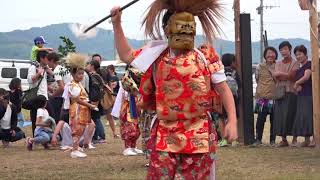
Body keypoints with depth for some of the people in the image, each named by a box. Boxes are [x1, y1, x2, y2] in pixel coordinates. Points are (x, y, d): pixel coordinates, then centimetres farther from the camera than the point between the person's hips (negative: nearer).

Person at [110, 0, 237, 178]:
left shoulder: (206, 57, -1)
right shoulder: (157, 55, 7)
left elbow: (224, 90, 1)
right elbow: (126, 55, 19)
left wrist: (232, 121, -7)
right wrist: (117, 24, 14)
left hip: (198, 135, -2)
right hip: (165, 136, 2)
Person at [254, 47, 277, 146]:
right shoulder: (260, 67, 6)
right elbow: (257, 79, 15)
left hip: (274, 97, 0)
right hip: (262, 97, 0)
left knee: (274, 119, 4)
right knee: (260, 119, -4)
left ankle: (272, 140, 12)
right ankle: (258, 139, 4)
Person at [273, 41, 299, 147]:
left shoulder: (295, 63, 4)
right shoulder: (278, 64, 19)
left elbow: (292, 75, -9)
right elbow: (275, 76, 5)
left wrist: (280, 74, -4)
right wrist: (286, 75, -9)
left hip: (291, 91, -5)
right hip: (279, 91, 5)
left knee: (290, 114, -10)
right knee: (279, 114, -1)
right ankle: (283, 139, 2)